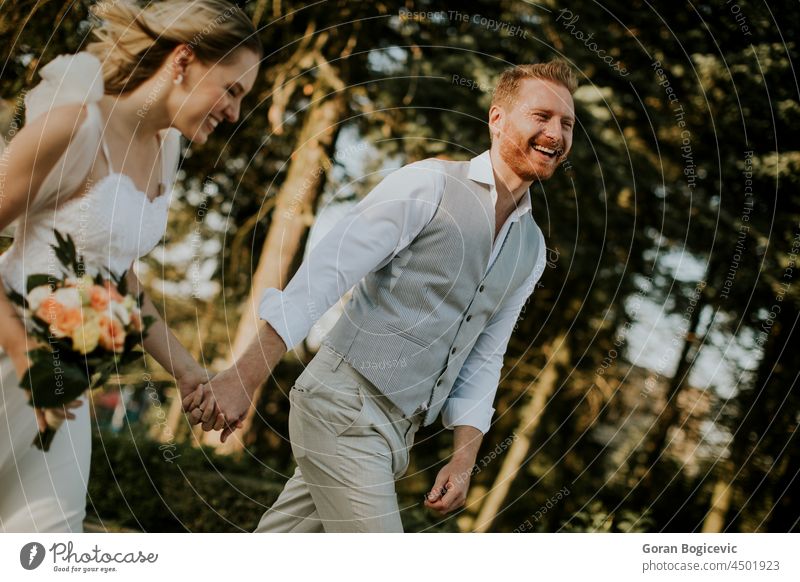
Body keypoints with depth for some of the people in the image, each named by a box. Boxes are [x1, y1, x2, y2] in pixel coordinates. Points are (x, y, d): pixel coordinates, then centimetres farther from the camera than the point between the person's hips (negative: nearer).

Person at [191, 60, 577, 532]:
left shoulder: (532, 250, 13)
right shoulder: (430, 185, -10)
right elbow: (325, 272, -15)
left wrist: (465, 457, 5)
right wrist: (245, 378, -22)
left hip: (399, 430, 7)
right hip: (346, 405, -7)